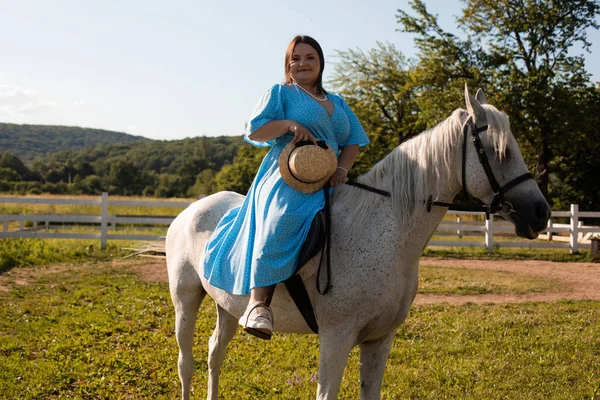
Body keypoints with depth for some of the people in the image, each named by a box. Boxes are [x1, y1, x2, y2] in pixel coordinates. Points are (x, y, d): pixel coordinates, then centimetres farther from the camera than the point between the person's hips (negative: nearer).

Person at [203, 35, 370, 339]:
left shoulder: (338, 104, 26)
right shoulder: (280, 93, 12)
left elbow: (353, 142, 16)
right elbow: (254, 131, 2)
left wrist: (342, 168, -5)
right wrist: (288, 124, -15)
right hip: (286, 179, -7)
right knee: (280, 223, -34)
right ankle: (258, 304, -41)